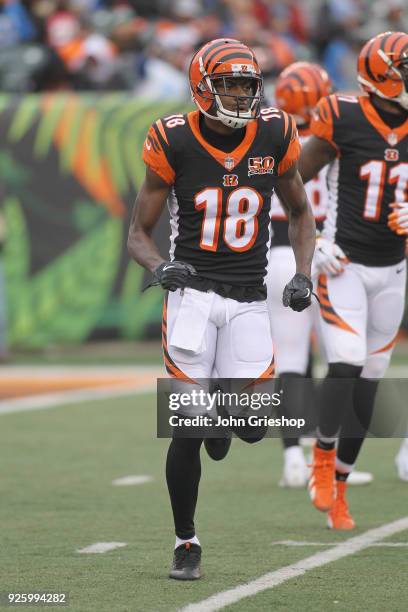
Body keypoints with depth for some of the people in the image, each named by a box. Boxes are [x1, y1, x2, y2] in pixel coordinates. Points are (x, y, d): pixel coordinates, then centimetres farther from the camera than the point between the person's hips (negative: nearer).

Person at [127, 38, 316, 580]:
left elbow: (300, 214, 16)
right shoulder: (174, 143, -6)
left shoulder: (274, 137, 0)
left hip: (249, 300, 2)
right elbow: (138, 234, 1)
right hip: (193, 292, -2)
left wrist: (303, 275, 1)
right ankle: (185, 542, 12)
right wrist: (161, 267, -20)